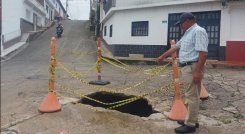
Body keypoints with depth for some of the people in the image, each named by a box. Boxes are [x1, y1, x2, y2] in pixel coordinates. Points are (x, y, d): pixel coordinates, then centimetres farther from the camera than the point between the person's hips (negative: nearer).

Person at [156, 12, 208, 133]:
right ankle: (192, 120, 26)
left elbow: (203, 52, -22)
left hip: (193, 68, -10)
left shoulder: (198, 31, -13)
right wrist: (162, 56, 35)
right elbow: (176, 47, 29)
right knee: (191, 95, 15)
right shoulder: (187, 33, 19)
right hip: (187, 67, 10)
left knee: (192, 96, -5)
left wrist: (198, 71, -27)